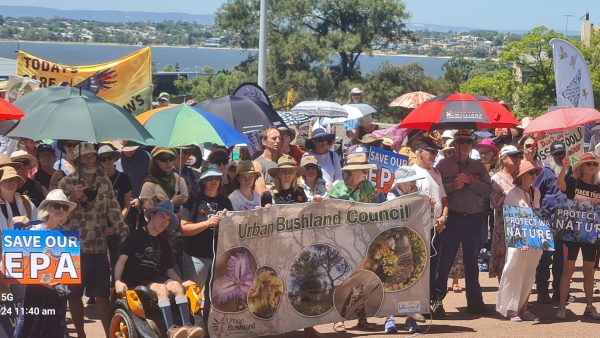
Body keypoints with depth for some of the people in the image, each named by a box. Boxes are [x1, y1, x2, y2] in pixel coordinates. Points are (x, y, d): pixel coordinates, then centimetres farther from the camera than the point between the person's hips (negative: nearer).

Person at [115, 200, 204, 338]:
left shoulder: (163, 243, 21)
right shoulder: (136, 236, 3)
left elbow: (170, 270, 21)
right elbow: (122, 260, -7)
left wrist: (182, 283, 2)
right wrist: (118, 281, -23)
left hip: (157, 278, 5)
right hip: (136, 281, -5)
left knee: (177, 286, -26)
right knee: (162, 288, -33)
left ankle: (187, 327, -40)